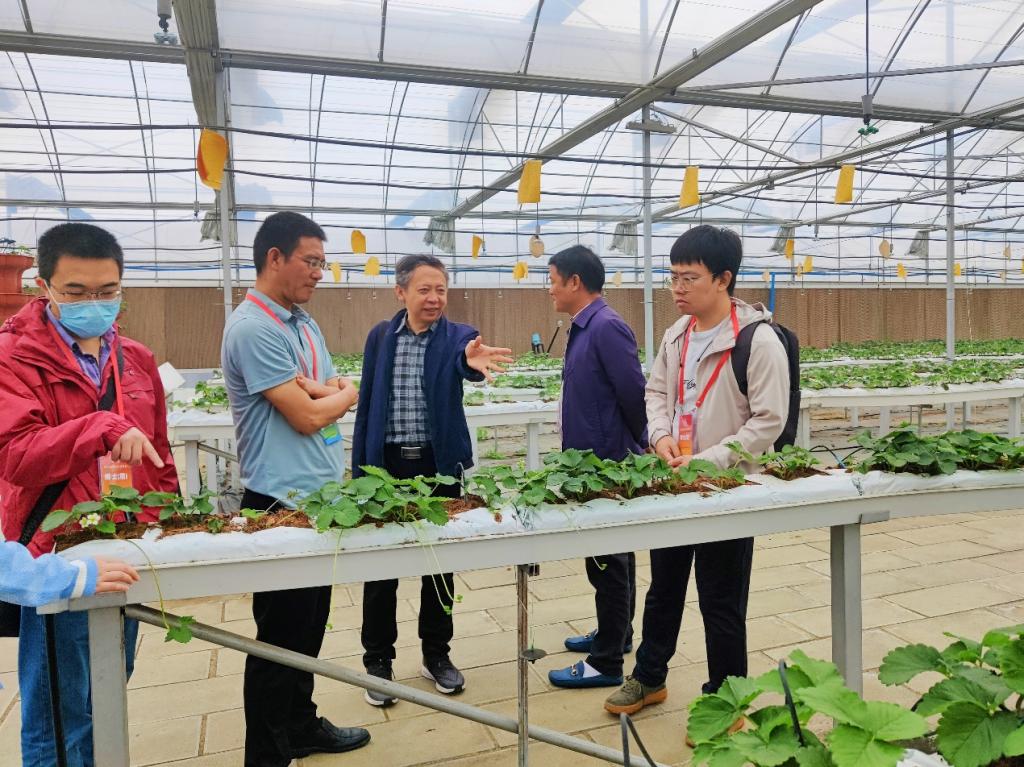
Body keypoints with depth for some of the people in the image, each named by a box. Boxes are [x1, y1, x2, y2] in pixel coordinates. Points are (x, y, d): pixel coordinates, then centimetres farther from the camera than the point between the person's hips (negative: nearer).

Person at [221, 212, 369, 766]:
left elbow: (340, 394, 9)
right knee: (280, 635, 4)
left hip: (320, 496, 9)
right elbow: (308, 416, -21)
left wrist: (312, 389, -12)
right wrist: (343, 394, -2)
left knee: (310, 625, 20)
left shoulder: (302, 322, 12)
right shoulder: (252, 328, -17)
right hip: (281, 502, -9)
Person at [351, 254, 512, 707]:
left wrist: (473, 360, -54)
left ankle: (436, 653, 28)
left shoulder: (458, 336, -3)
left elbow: (463, 361, -28)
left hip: (438, 465, -1)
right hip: (385, 464, 1)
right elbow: (366, 404, 6)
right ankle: (377, 659, 23)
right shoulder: (380, 336, 3)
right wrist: (359, 469, 4)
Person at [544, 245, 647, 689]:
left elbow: (635, 394, -20)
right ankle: (616, 634, 36)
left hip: (608, 463, -10)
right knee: (610, 555, 20)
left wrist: (638, 444, -5)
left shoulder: (606, 328, -19)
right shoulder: (583, 328, 11)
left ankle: (607, 663, 13)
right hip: (593, 460, 10)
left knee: (608, 559, 1)